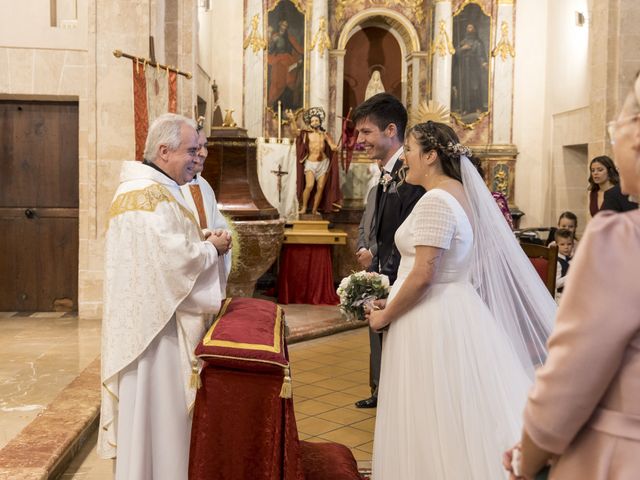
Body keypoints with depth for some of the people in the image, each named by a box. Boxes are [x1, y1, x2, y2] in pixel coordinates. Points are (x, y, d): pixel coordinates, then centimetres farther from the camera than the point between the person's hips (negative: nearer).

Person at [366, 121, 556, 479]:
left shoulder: (435, 201, -19)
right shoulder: (460, 192, 10)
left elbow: (423, 275, -24)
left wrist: (385, 316, -12)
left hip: (431, 317, -9)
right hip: (456, 308, 9)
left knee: (434, 418, 3)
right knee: (456, 414, 18)